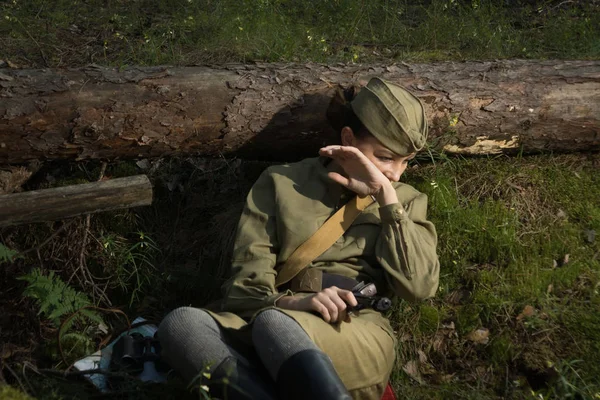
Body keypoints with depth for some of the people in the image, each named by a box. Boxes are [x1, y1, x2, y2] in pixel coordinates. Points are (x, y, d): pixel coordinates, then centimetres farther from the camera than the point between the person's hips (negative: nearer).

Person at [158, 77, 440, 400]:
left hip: (358, 342, -1)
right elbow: (247, 277, 5)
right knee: (180, 324, -30)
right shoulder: (282, 183, 14)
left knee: (273, 323, -36)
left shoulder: (405, 201, 18)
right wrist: (290, 301, -17)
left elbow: (420, 286, 1)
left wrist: (387, 197, -3)